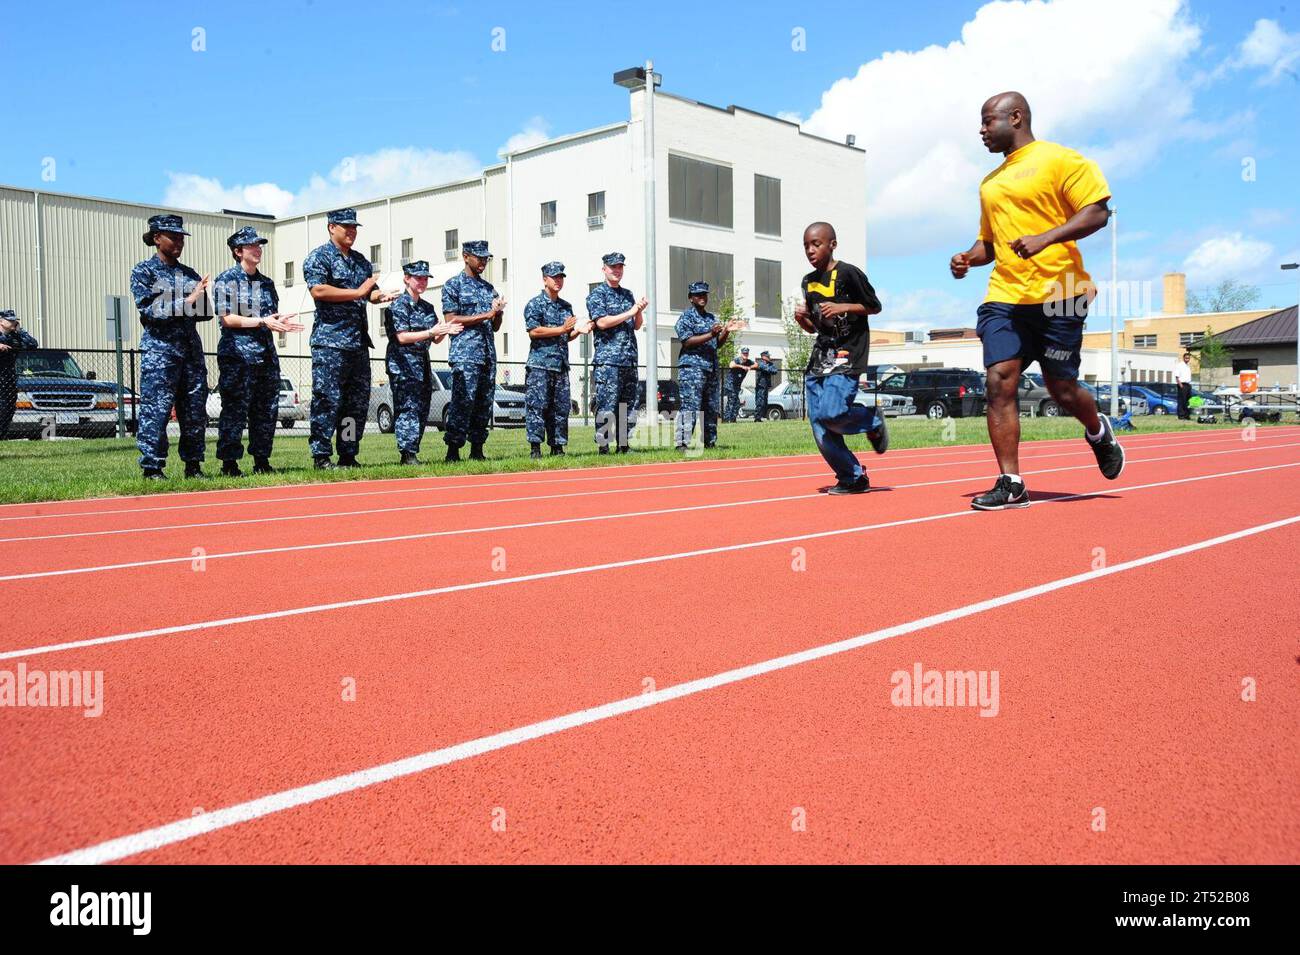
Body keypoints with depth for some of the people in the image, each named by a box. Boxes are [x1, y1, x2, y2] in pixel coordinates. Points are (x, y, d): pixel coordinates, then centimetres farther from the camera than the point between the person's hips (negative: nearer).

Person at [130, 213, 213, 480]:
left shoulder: (190, 274, 18)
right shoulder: (144, 271, 2)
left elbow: (205, 313, 15)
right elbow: (150, 309, -10)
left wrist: (202, 295, -6)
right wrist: (187, 301, -14)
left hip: (191, 348, 6)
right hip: (159, 349, -6)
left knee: (195, 409, 5)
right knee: (156, 409, -7)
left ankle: (193, 465, 12)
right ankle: (152, 467, -2)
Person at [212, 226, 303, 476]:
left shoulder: (266, 283, 19)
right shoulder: (227, 280, -1)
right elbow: (227, 318, -10)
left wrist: (281, 322, 1)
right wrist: (262, 321, -17)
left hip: (266, 353, 7)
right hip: (237, 354, -7)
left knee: (266, 409, 7)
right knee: (235, 409, -7)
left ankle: (262, 461, 15)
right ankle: (229, 463, -2)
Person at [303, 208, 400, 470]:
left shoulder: (361, 261, 21)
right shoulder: (318, 257, -2)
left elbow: (370, 293, 27)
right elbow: (318, 290, -16)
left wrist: (381, 296, 2)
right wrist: (358, 292, -15)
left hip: (359, 341, 8)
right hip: (330, 341, -7)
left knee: (358, 401, 7)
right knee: (328, 400, -9)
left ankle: (348, 455, 14)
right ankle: (321, 456, -4)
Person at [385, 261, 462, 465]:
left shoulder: (428, 307, 18)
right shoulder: (399, 305, -6)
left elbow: (435, 339, 19)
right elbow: (402, 337, -15)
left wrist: (445, 331, -3)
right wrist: (431, 332, -21)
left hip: (423, 363, 8)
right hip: (403, 365, -8)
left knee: (422, 410, 6)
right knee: (408, 408, -13)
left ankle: (413, 452, 11)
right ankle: (407, 454, -13)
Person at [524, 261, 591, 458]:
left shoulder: (566, 306, 20)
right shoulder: (535, 304, 0)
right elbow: (533, 331, -12)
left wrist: (578, 331, 3)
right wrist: (561, 329, -15)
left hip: (561, 364, 6)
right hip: (540, 363, -6)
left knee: (561, 407, 5)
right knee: (537, 405, -8)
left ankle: (557, 446, 10)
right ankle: (535, 447, -7)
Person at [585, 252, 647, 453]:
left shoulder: (628, 294, 21)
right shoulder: (597, 294, 1)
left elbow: (637, 326, 20)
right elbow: (602, 322, -12)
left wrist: (639, 311, -1)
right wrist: (630, 312, -8)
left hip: (629, 359, 7)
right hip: (607, 359, -7)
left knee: (628, 406, 7)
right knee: (606, 406, -9)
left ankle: (623, 445, 13)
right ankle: (603, 446, -6)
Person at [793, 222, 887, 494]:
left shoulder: (848, 273, -6)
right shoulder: (808, 282, 15)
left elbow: (875, 306, -1)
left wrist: (842, 307, -14)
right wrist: (801, 318, 0)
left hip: (848, 354, -7)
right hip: (820, 356, 7)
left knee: (830, 413, -24)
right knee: (819, 426, 0)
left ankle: (872, 420, 8)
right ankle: (853, 479, 11)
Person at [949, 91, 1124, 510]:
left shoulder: (1059, 159, -2)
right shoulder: (990, 182, 20)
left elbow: (1097, 211, -10)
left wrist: (1043, 239, -23)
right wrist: (969, 258, 8)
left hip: (1057, 296, -6)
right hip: (1004, 299, 6)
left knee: (1062, 390, 1)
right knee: (999, 382, -9)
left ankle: (1098, 432, 36)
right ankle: (1011, 484, -6)